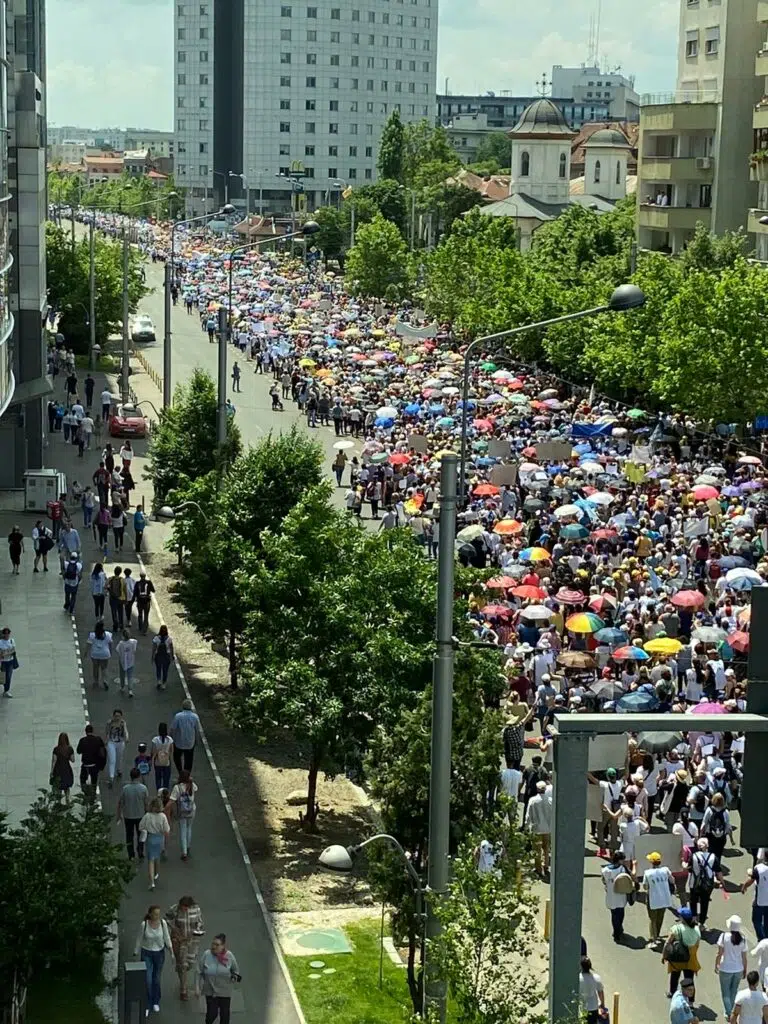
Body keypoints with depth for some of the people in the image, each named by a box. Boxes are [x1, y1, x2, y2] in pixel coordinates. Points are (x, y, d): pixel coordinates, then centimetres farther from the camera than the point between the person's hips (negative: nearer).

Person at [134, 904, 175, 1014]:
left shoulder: (163, 923, -15)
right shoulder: (144, 924, -18)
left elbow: (167, 937, -4)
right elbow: (139, 940, -6)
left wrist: (171, 950, -11)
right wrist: (136, 954, 1)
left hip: (159, 953, 2)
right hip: (146, 953, -2)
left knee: (157, 979, 13)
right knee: (147, 980, -5)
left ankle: (156, 1002, 34)